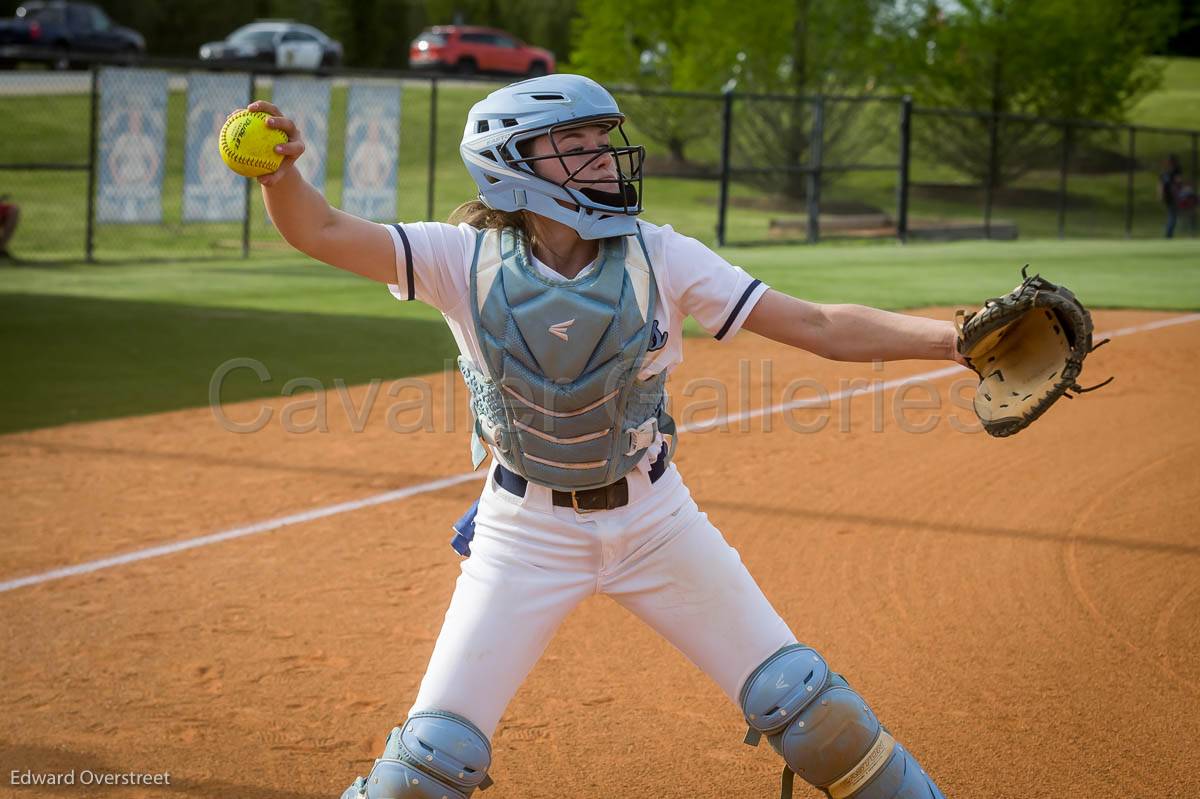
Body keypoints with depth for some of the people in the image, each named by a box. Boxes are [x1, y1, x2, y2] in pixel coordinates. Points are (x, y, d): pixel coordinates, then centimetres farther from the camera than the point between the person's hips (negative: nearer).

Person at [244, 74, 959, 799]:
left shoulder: (658, 256, -10)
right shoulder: (467, 257, -11)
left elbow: (821, 327, -12)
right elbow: (323, 231, -21)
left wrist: (953, 339, -22)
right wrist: (280, 170, -42)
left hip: (654, 518, 1)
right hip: (526, 531, -1)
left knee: (805, 705, 3)